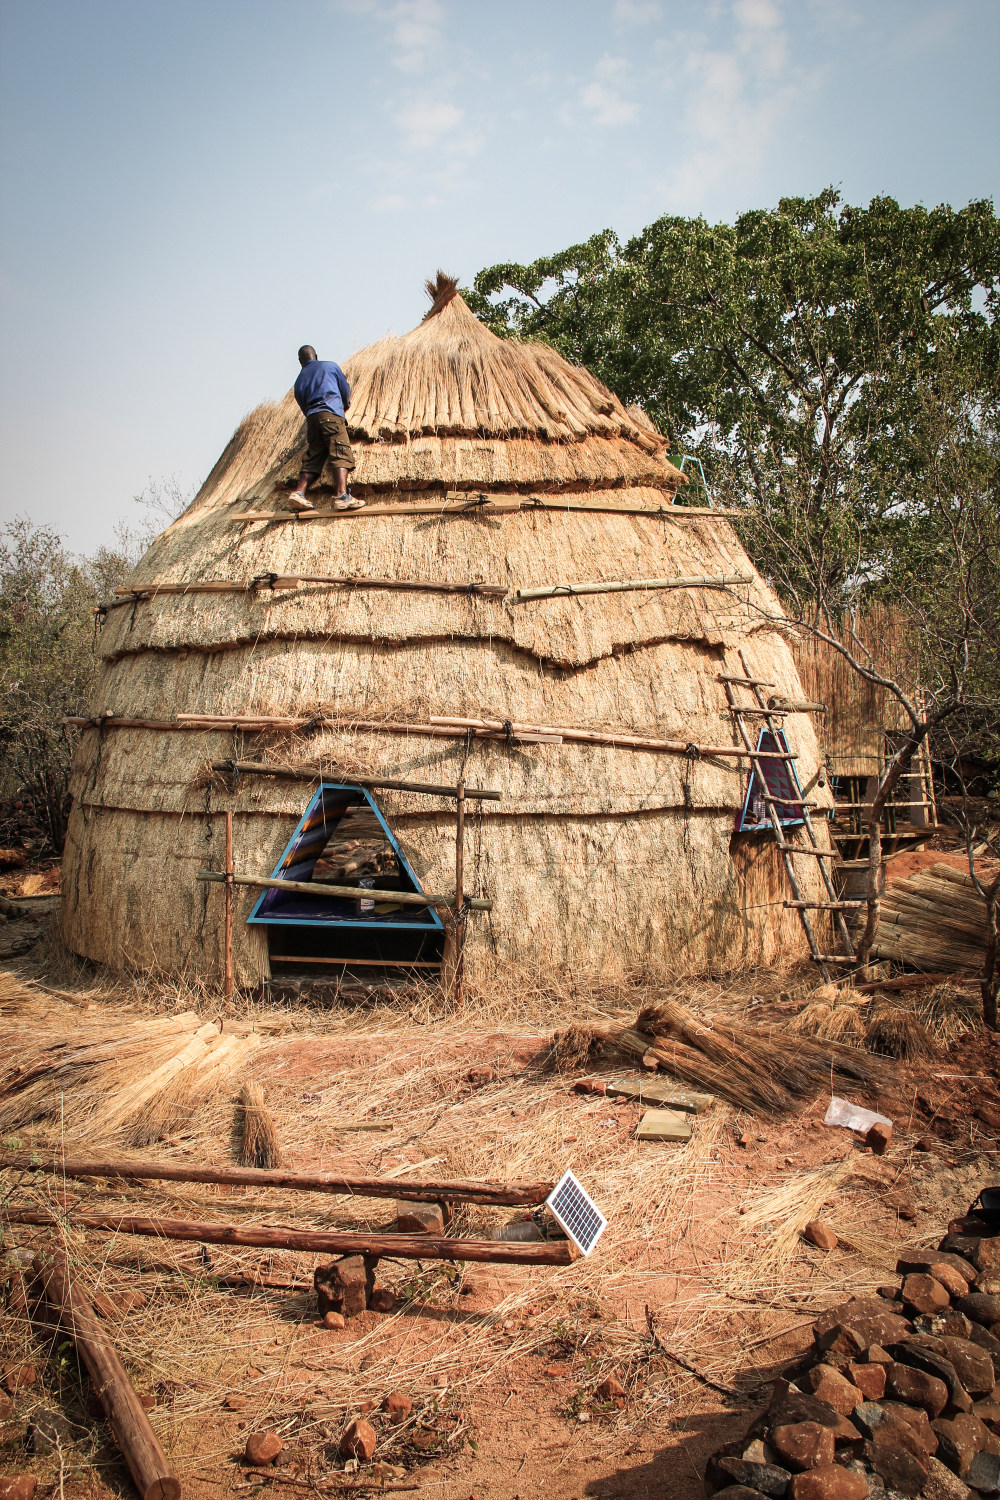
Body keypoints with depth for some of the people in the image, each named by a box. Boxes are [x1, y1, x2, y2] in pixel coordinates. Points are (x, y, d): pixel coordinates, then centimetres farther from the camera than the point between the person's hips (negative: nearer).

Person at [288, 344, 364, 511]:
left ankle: (298, 492, -6)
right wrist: (345, 406, 36)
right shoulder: (330, 366, 16)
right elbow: (346, 389, 19)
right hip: (332, 414, -5)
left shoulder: (300, 380, 24)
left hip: (311, 418, 5)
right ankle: (342, 496, -31)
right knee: (341, 454, -14)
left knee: (313, 459, 9)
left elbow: (303, 407, 22)